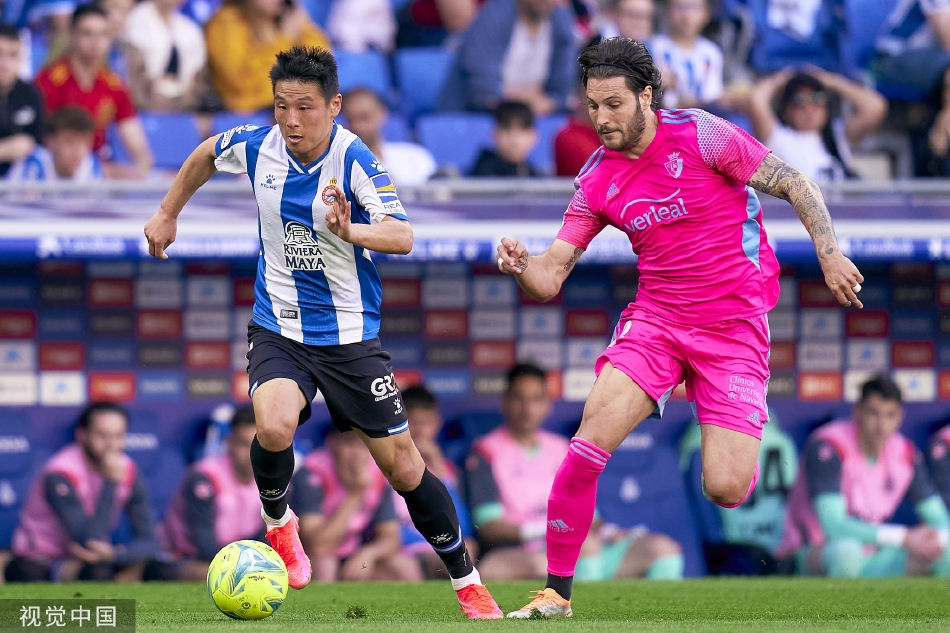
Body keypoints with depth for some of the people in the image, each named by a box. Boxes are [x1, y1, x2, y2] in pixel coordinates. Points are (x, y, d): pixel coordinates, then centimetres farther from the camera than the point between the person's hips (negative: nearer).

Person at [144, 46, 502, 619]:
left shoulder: (354, 161, -19)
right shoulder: (256, 147, -7)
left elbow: (402, 237, -33)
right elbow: (207, 153, 17)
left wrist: (351, 231, -51)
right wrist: (168, 215, 23)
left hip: (349, 335, -2)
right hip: (278, 328, 2)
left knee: (403, 467, 2)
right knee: (274, 427, -28)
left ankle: (466, 579, 21)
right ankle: (278, 523, 3)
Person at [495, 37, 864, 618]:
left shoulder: (700, 135, -11)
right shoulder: (597, 180, 2)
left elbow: (796, 185, -4)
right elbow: (551, 277, 3)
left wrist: (829, 253, -15)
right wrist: (522, 264, -19)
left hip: (735, 324, -3)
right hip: (656, 319, 3)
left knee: (726, 490, -13)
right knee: (587, 447, -17)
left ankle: (745, 447, 27)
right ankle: (556, 593, -5)